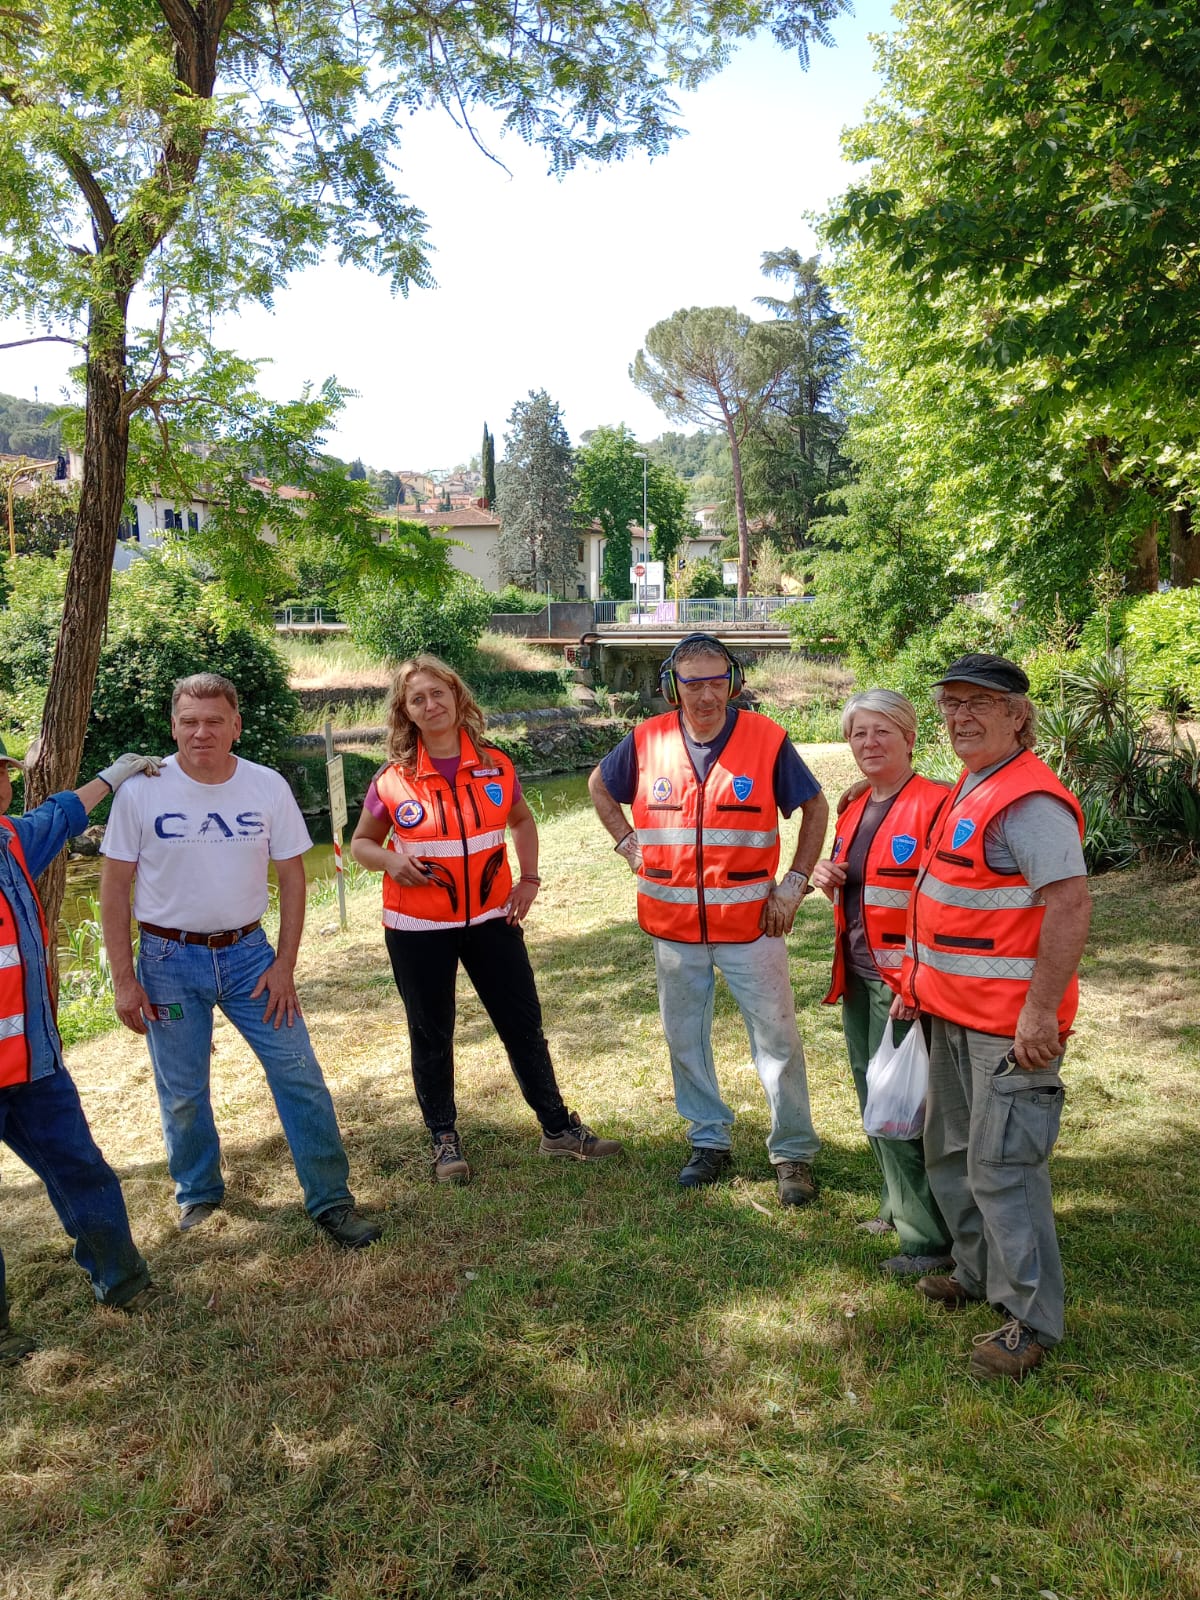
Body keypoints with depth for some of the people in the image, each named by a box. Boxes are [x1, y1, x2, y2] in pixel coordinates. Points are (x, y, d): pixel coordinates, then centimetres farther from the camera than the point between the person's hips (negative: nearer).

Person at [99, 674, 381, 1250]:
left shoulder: (268, 787, -6)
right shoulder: (141, 791, -9)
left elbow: (292, 876, 1)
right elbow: (115, 887, -3)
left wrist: (284, 964, -4)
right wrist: (124, 979, -6)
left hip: (248, 952, 1)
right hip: (169, 959, -1)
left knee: (299, 1074, -2)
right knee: (182, 1093, 10)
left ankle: (330, 1201, 11)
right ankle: (198, 1195, 35)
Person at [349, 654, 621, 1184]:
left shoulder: (496, 766, -3)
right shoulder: (393, 780, -9)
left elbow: (522, 821, 16)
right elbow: (361, 843, 4)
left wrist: (529, 879, 4)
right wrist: (390, 861, -17)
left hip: (491, 918, 2)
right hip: (418, 928, -2)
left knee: (523, 1021, 9)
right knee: (431, 1035, 11)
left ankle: (559, 1128, 25)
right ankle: (444, 1139, 29)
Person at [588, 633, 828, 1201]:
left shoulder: (767, 739, -8)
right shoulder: (647, 741, -2)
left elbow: (814, 807, 2)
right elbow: (599, 785, 16)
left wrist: (794, 884, -4)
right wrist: (628, 844, 5)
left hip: (750, 921, -3)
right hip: (673, 924, 3)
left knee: (776, 1038, 3)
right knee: (684, 1038, 14)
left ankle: (793, 1153, 19)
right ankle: (709, 1140, 33)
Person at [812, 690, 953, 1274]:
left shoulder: (934, 803, -15)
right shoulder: (854, 812, 11)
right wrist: (829, 882, 1)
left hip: (906, 983, -8)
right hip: (859, 977, 8)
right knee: (873, 1101, 18)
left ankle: (929, 1238, 14)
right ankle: (900, 1207, 36)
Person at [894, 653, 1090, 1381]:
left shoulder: (1030, 800, -19)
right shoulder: (971, 790, 13)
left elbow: (1070, 903, -25)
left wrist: (1041, 1011, -26)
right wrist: (920, 984, 20)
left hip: (1010, 1024, -10)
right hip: (955, 1014, 10)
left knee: (1001, 1167, -2)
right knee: (952, 1153, 21)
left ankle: (1031, 1318, 15)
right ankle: (979, 1272, 39)